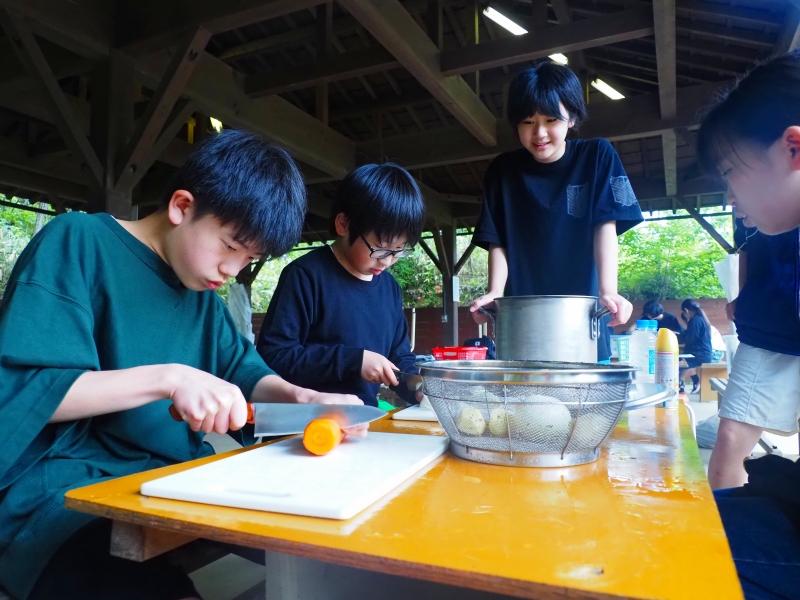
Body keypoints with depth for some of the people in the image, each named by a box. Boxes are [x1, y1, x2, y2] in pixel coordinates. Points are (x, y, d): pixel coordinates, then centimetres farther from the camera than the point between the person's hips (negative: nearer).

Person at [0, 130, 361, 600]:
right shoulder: (78, 241, -10)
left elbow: (242, 369, 10)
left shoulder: (202, 289, 11)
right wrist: (168, 377, -26)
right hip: (64, 492, -6)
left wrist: (303, 398, -11)